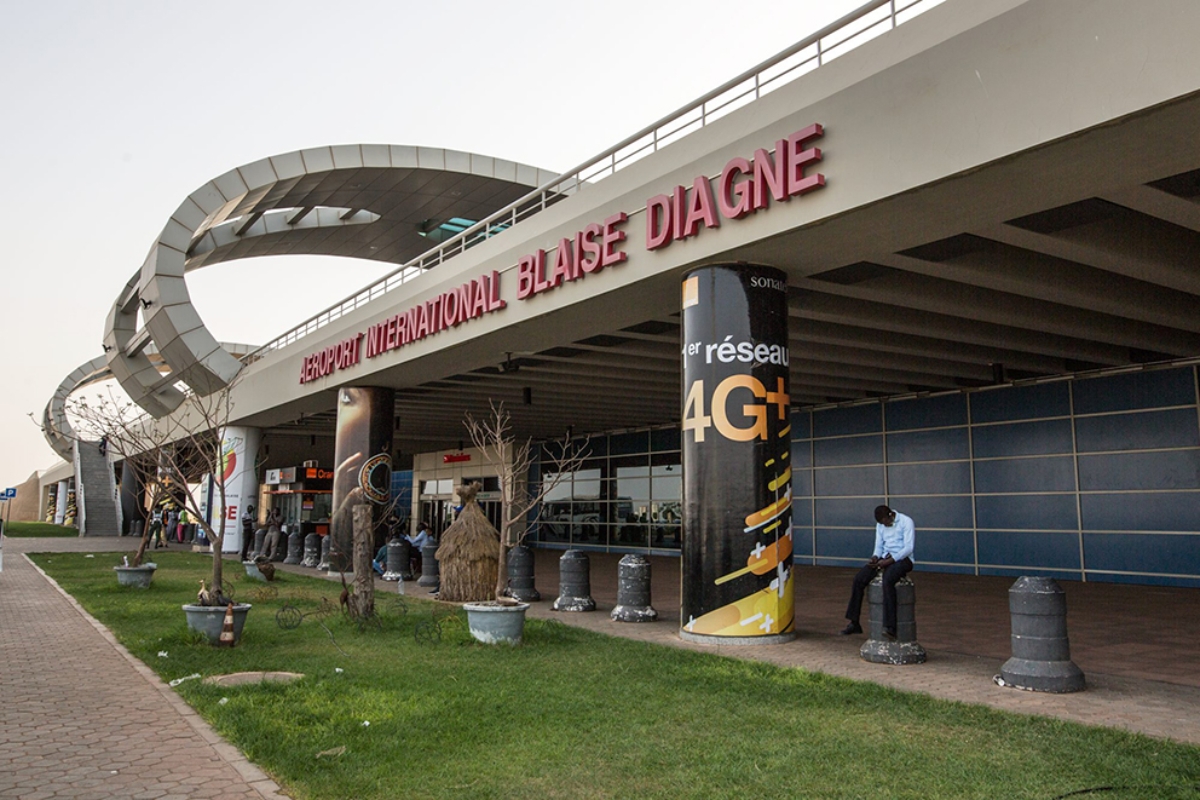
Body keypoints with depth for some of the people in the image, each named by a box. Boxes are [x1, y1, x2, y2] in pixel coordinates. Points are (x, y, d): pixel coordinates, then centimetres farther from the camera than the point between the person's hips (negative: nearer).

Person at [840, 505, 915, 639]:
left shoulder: (906, 521, -10)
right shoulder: (880, 525, 10)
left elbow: (908, 548, -16)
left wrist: (888, 561, -23)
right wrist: (875, 557, -11)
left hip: (902, 559, -6)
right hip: (885, 558, 6)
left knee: (888, 580, -38)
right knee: (859, 579, -17)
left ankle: (890, 627, -39)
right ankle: (854, 623, -11)